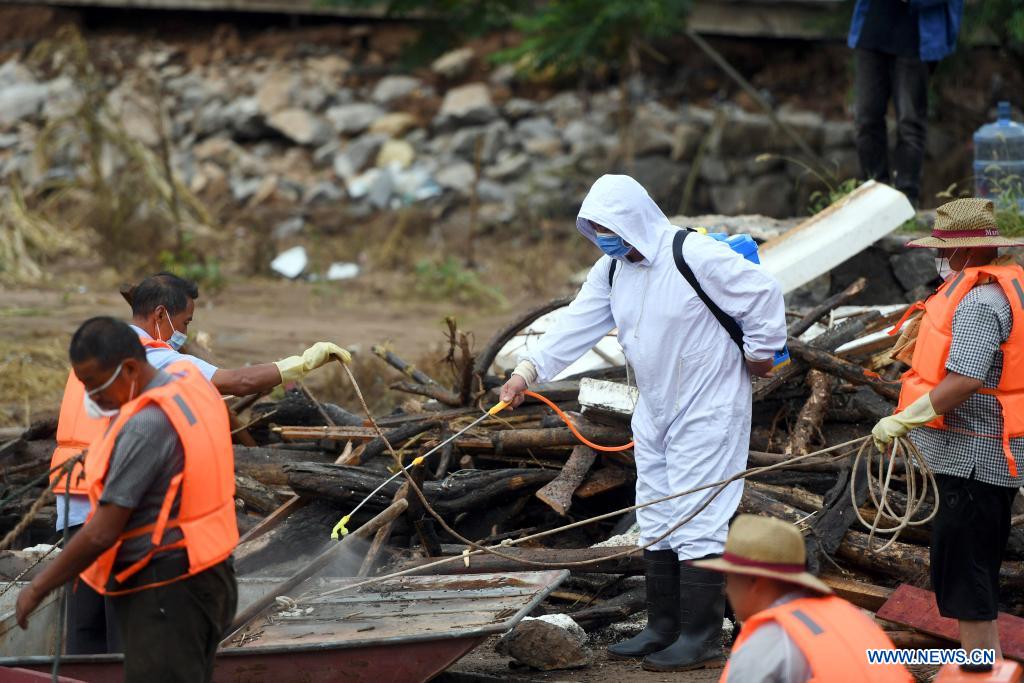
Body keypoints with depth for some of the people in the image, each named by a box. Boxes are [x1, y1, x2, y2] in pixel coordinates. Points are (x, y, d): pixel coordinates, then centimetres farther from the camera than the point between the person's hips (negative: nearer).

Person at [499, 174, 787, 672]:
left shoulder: (696, 256, -20)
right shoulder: (613, 269, 4)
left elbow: (763, 295, -16)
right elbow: (576, 324, -2)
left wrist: (759, 352, -6)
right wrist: (528, 371, -13)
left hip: (707, 410, -8)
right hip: (655, 412, 8)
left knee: (695, 519, -9)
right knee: (655, 519, 12)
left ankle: (701, 637, -3)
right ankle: (663, 628, 21)